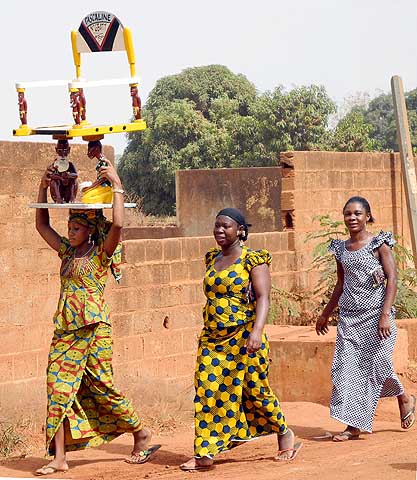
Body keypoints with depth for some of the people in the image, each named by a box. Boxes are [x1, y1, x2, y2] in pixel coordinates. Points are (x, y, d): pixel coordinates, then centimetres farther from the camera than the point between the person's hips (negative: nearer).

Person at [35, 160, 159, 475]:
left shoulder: (102, 253, -5)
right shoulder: (68, 251, 14)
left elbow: (118, 224, -23)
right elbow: (42, 225, 19)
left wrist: (117, 186, -19)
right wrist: (43, 188, 10)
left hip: (92, 328, -6)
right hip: (65, 328, 6)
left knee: (101, 387, -2)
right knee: (59, 389, -1)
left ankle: (142, 433, 17)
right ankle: (59, 457, -1)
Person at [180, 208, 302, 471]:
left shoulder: (252, 260, -7)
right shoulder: (212, 259, 13)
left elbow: (263, 298, -16)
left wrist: (257, 331, -27)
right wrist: (208, 332, 14)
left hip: (243, 338, -6)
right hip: (213, 339, 6)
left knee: (254, 390, 3)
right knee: (208, 392, -2)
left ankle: (285, 433, 26)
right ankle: (205, 455, -1)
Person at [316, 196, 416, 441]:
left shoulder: (379, 243, -4)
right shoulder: (341, 248, 11)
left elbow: (392, 280, -9)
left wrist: (385, 314, -19)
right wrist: (326, 314, 25)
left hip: (375, 314, -5)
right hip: (349, 316, 5)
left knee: (377, 363, -4)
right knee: (347, 367, -4)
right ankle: (353, 425, -1)